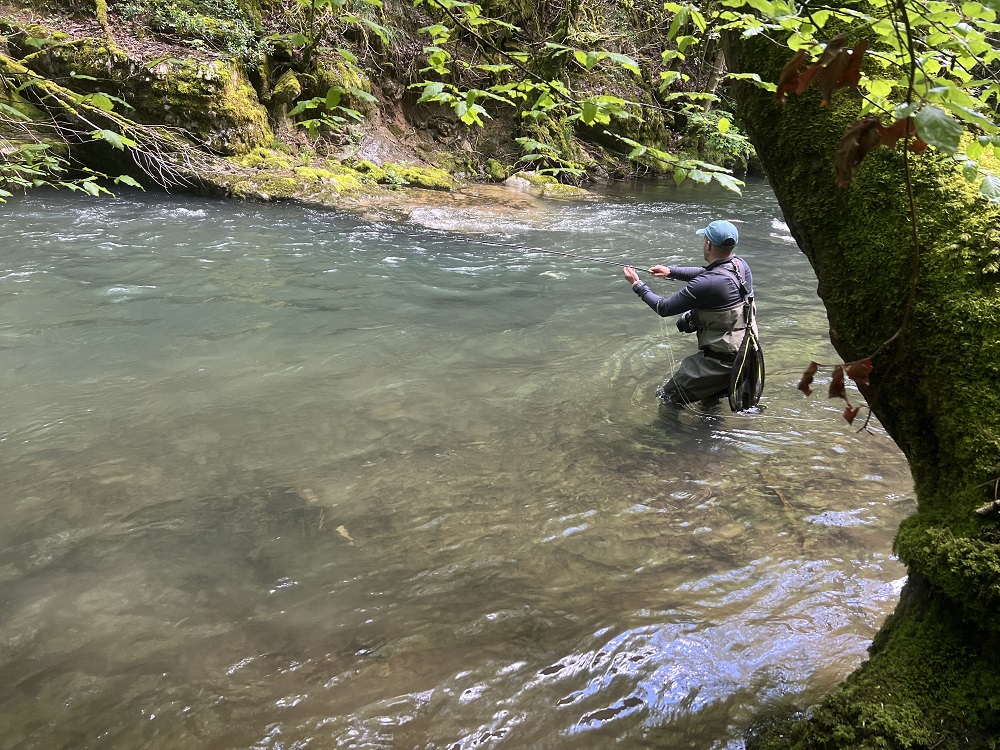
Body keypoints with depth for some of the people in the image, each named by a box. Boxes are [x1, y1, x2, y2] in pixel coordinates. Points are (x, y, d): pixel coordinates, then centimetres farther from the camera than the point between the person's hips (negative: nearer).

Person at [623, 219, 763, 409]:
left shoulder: (707, 284, -25)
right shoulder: (741, 266, -2)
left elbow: (664, 308, -14)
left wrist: (637, 285, -2)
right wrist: (671, 271, 15)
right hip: (747, 352, 6)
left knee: (666, 396, 8)